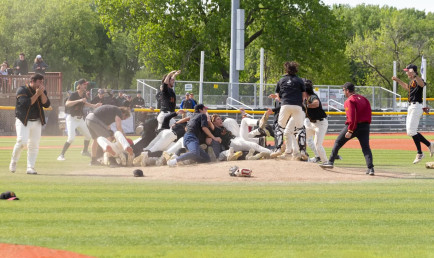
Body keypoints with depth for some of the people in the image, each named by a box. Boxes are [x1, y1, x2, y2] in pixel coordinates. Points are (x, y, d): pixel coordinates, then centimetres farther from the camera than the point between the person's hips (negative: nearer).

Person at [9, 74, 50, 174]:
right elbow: (26, 103, -21)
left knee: (34, 145, 0)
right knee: (22, 141, -18)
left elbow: (46, 104, -2)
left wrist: (42, 93, -13)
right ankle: (13, 161, 5)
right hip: (23, 121, -5)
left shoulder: (42, 91, 9)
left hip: (37, 122, 5)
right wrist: (37, 94, -19)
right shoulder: (22, 90, -8)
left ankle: (30, 167, 6)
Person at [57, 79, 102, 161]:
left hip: (80, 119, 8)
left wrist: (94, 106, 18)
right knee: (71, 138, -20)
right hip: (72, 119, -8)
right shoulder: (74, 95, -18)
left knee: (88, 135, 14)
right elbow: (67, 103, -34)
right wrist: (79, 100, -39)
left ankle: (85, 151, 38)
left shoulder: (83, 95, 5)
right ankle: (61, 155, -13)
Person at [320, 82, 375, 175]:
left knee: (338, 142, 10)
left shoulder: (349, 101, -10)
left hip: (353, 126, -6)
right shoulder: (363, 99, 14)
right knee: (366, 147, 2)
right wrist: (366, 125, 12)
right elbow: (369, 114, 11)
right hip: (365, 125, 6)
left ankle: (330, 162, 15)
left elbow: (352, 117, -19)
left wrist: (350, 131, -19)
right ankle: (370, 168, -13)